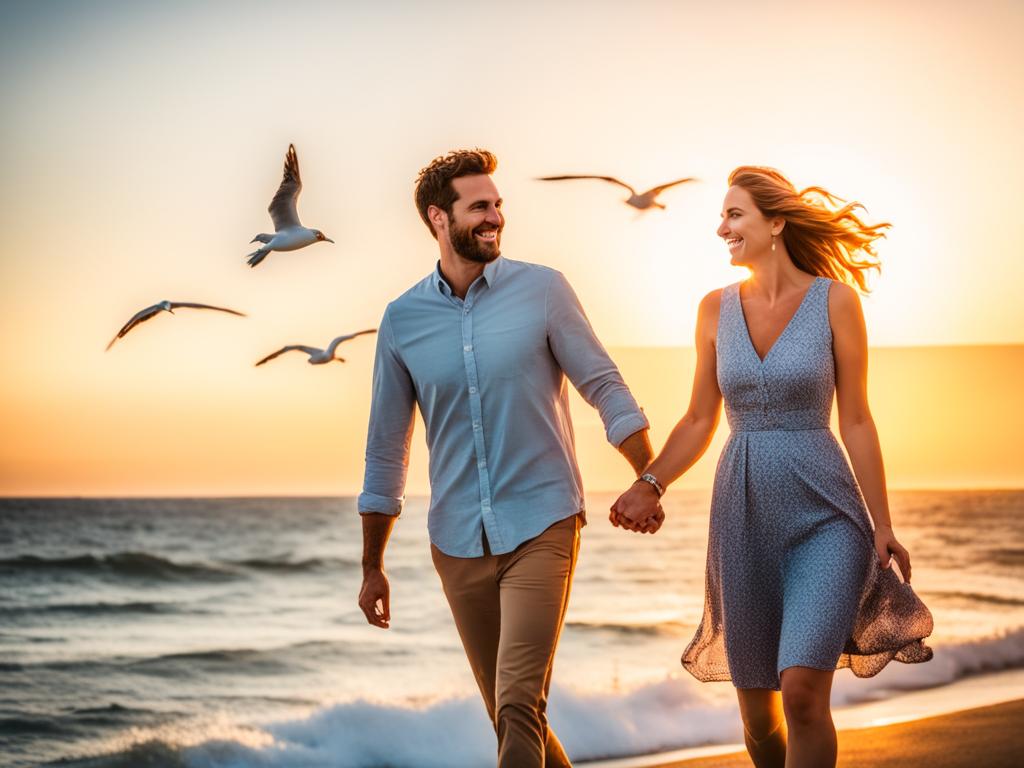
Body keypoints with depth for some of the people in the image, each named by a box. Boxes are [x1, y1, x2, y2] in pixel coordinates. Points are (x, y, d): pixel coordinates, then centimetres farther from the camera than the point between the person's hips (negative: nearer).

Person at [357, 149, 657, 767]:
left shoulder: (542, 290, -3)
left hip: (542, 528, -3)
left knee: (519, 708, -15)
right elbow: (386, 450, 10)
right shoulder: (403, 319, 4)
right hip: (458, 544, 3)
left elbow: (607, 390, 1)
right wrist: (372, 568, 12)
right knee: (508, 714, 10)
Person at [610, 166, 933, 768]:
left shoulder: (835, 299, -4)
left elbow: (855, 419, -1)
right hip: (744, 516, 4)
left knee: (802, 693, -19)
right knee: (757, 708, 10)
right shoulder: (717, 309, 6)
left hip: (823, 517, -4)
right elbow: (700, 421, 12)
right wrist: (649, 486, -3)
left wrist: (882, 524, -2)